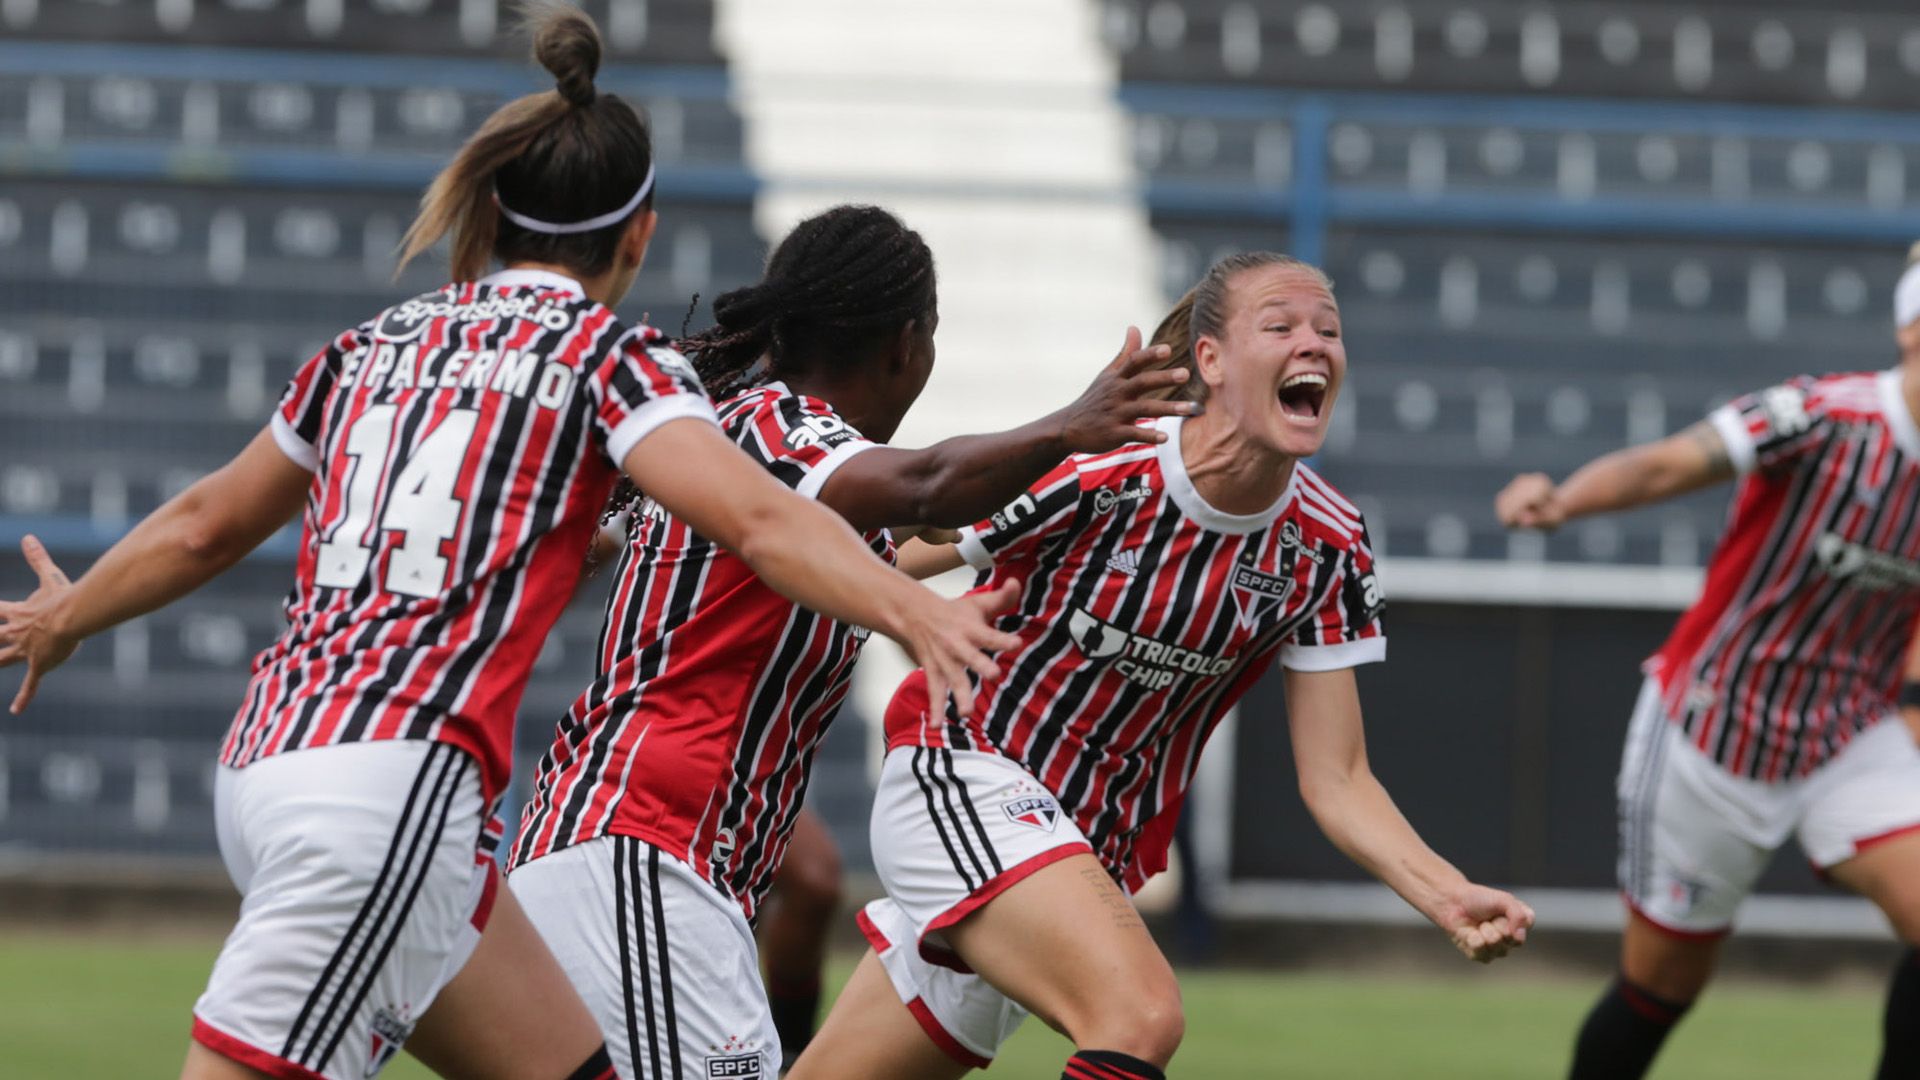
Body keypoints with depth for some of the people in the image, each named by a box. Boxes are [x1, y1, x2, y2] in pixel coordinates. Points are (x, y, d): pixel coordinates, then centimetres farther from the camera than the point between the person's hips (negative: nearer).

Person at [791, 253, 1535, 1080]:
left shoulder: (1327, 548, -5)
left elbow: (1336, 780, -2)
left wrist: (1447, 898, -17)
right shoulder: (1095, 475, -20)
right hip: (962, 777, -6)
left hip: (1095, 848, 6)